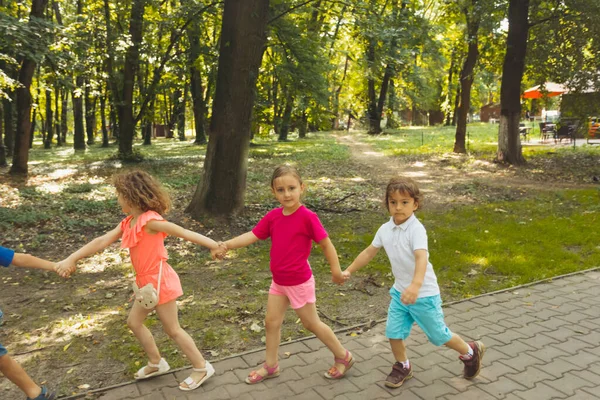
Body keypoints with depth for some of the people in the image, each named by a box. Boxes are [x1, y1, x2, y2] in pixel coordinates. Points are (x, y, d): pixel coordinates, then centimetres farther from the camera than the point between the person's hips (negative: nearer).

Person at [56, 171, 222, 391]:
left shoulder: (150, 220, -21)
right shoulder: (128, 223, 5)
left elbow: (184, 233, -21)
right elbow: (102, 241, 2)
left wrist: (214, 245, -21)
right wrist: (71, 258, -2)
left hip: (160, 280, -9)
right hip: (147, 282, 9)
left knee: (172, 329, 3)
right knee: (134, 322, 21)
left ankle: (202, 368, 19)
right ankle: (156, 363, 37)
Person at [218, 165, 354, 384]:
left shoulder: (307, 217, -21)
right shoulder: (273, 216, -3)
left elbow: (325, 243, -14)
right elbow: (251, 236, -7)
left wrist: (336, 271, -8)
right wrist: (226, 244, -22)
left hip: (300, 282, -6)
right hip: (278, 281, 6)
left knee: (312, 324, 10)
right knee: (271, 322, 14)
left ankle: (343, 357, 32)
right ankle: (271, 365, 35)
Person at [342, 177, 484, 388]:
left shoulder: (416, 229, -25)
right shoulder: (385, 229, -3)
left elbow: (421, 258, -39)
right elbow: (369, 252, 10)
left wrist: (415, 285, -54)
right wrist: (349, 270, 10)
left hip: (424, 293, -6)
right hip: (400, 291, 6)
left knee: (438, 335, 11)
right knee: (394, 332, 6)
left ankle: (470, 351, 39)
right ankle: (402, 367, 33)